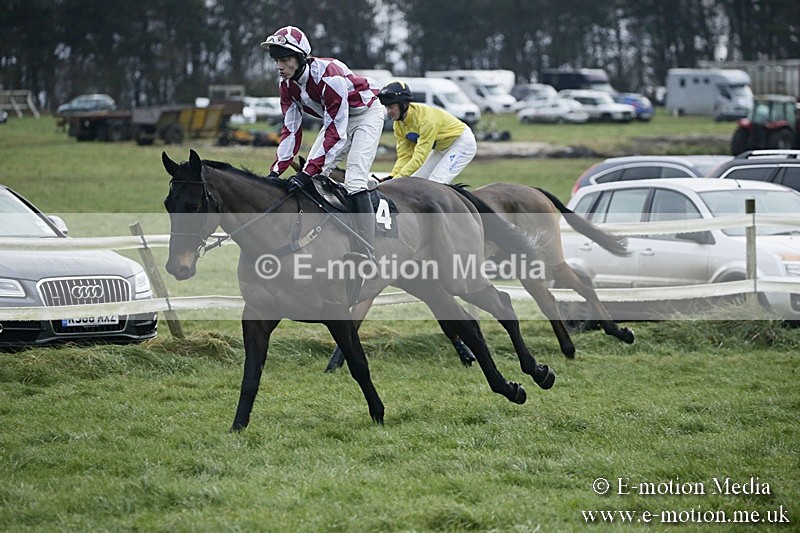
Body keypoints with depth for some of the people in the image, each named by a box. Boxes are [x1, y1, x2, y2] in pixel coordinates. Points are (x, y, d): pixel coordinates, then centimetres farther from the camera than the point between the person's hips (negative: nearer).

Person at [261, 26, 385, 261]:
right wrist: (276, 171, -18)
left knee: (354, 180, -22)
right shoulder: (287, 84, -12)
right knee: (309, 180, -1)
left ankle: (368, 256, -24)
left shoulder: (328, 75, -36)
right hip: (335, 118, 8)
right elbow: (291, 129, -7)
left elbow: (336, 132, -37)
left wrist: (308, 172, -41)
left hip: (366, 115, -8)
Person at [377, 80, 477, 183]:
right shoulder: (399, 124, -9)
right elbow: (404, 156, -7)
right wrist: (392, 177, -23)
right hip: (441, 148, 9)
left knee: (435, 183, -23)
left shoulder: (426, 118, -35)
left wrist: (400, 177, -40)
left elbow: (420, 155, -36)